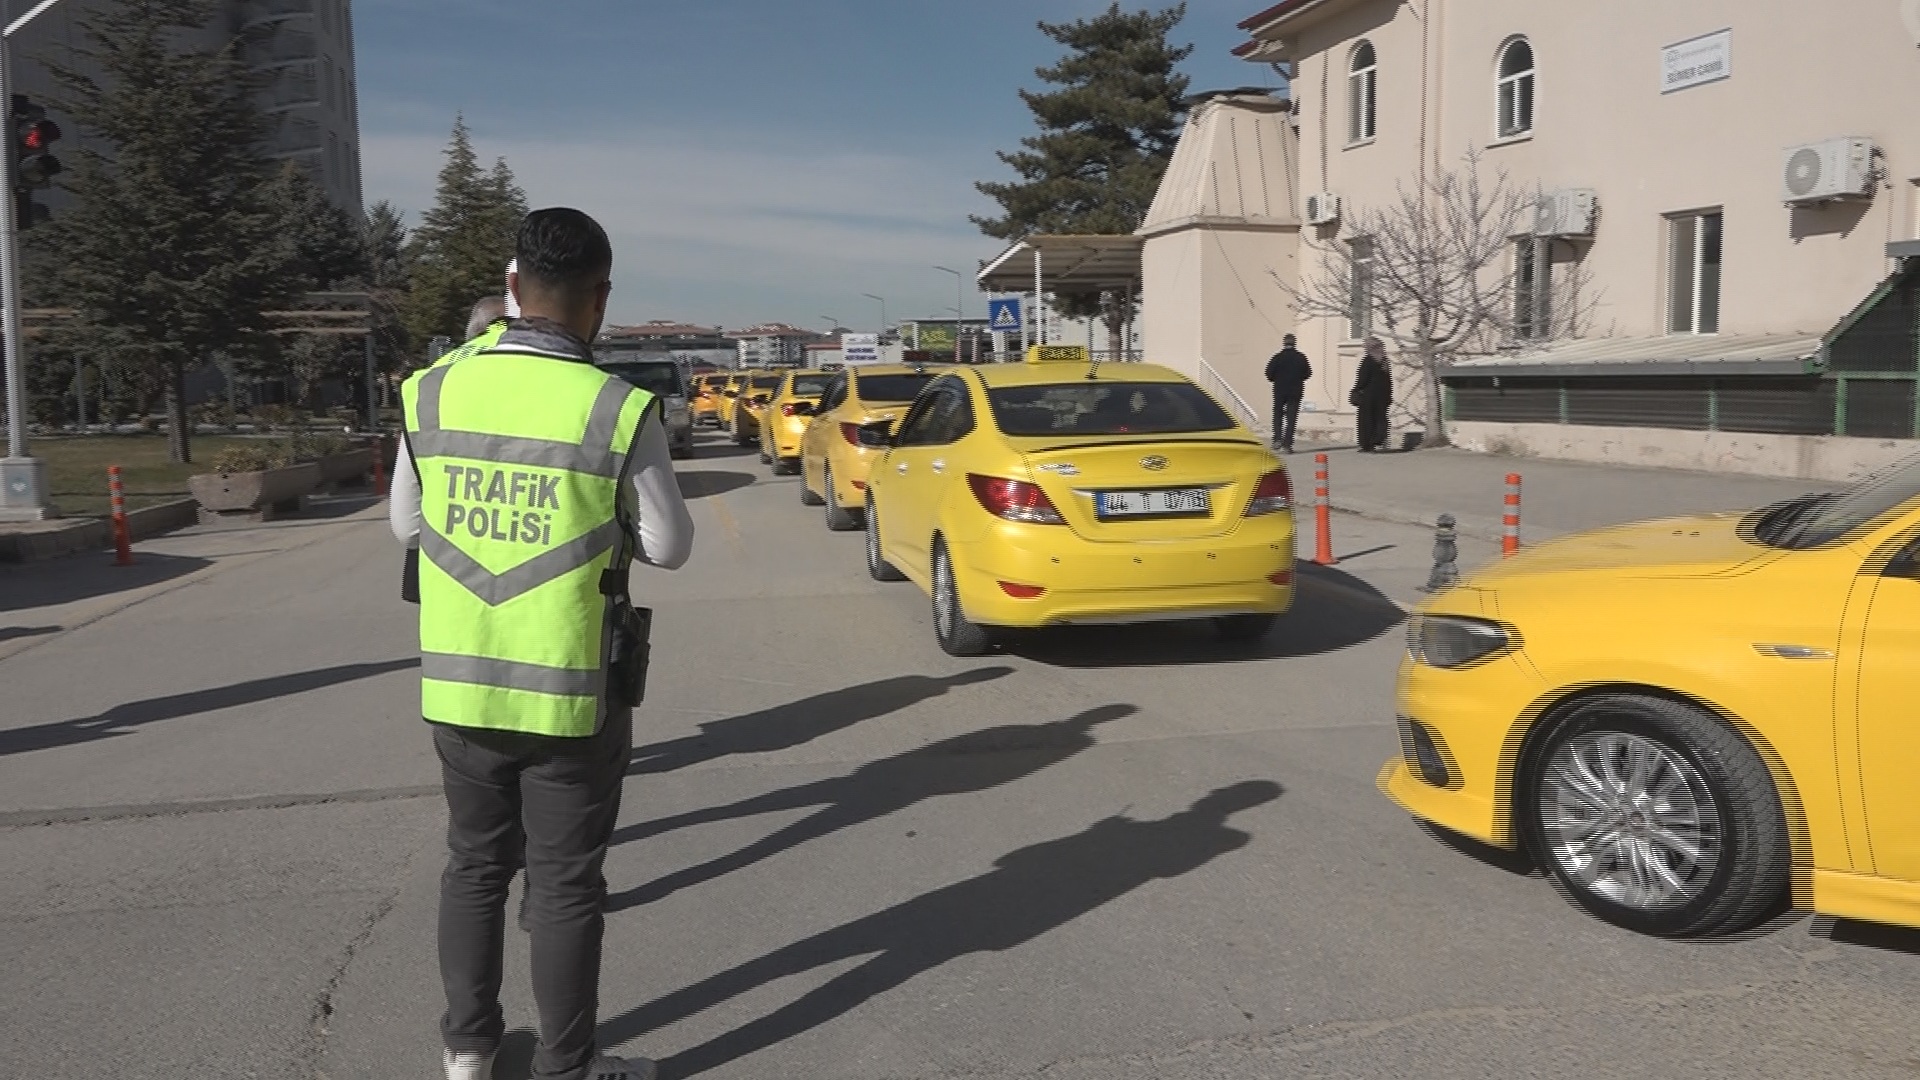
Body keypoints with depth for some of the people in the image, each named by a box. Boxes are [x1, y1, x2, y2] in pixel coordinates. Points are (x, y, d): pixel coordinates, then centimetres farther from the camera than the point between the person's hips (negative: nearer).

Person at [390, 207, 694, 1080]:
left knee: (473, 865, 21)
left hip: (457, 682, 4)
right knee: (565, 884, 10)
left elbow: (406, 524, 9)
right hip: (570, 690, -4)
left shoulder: (433, 393, -3)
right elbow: (670, 546, -6)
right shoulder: (619, 409, -15)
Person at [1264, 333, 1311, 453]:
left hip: (1280, 391, -1)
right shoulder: (1301, 357, 0)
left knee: (1278, 415, 13)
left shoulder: (1278, 357, -7)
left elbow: (1269, 373, -10)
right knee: (1291, 418, 4)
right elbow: (1308, 374, 5)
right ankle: (1287, 444, 0)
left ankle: (1278, 439, -3)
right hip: (1296, 392, 1)